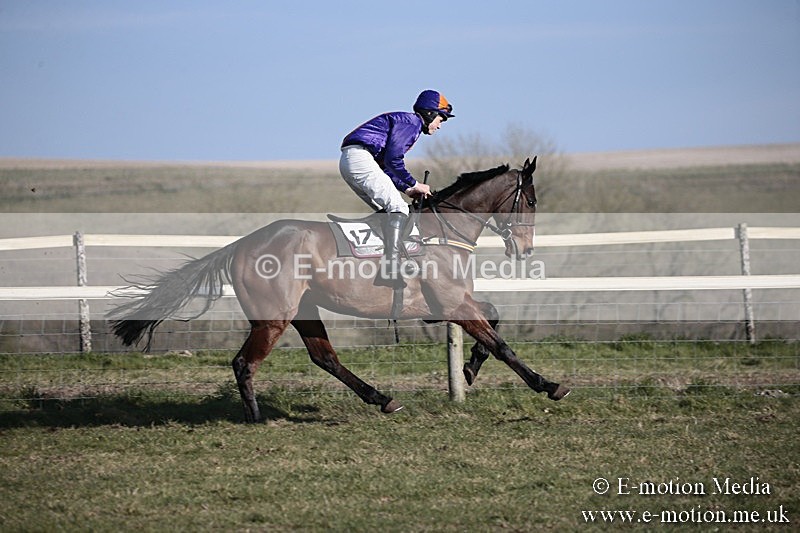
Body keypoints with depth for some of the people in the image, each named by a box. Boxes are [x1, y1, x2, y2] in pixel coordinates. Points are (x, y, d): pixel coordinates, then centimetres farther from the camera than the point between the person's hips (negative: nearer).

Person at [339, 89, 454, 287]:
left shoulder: (405, 122, 28)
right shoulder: (411, 122, -4)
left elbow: (385, 164, 27)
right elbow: (392, 158, -15)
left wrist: (406, 188, 18)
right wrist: (414, 184, -6)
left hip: (348, 162, 11)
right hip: (360, 157, -11)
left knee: (388, 211, 16)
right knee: (398, 208, -14)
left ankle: (385, 271, 11)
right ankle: (391, 270, -24)